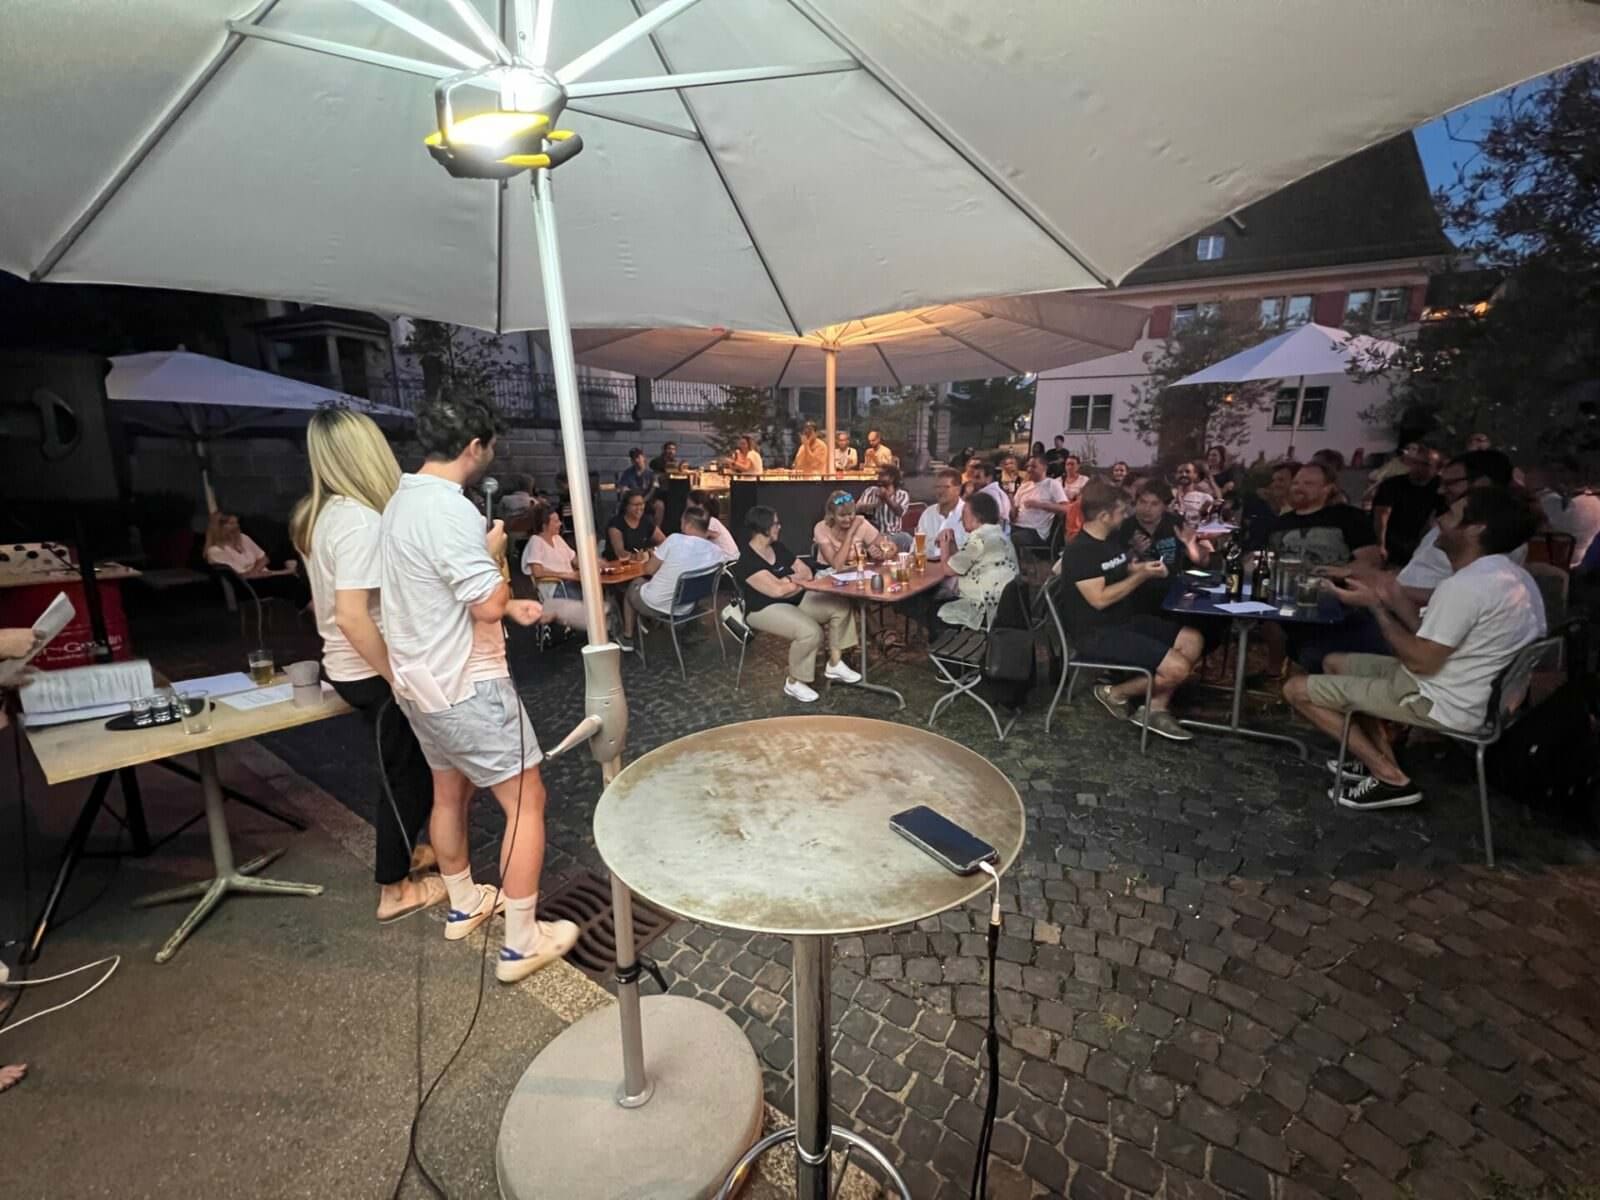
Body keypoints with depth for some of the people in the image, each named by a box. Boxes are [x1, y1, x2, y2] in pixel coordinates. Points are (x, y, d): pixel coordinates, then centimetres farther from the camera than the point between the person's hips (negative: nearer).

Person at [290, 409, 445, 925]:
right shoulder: (360, 520, -24)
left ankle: (401, 851, 42)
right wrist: (399, 679, -21)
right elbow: (351, 616, -30)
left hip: (349, 667, 9)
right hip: (372, 673, -9)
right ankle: (394, 889, 23)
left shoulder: (319, 514, 5)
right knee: (408, 774, 8)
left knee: (406, 768, 24)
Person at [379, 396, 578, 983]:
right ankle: (521, 943, 12)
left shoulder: (400, 501, 9)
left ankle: (464, 905, 42)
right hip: (465, 686, -10)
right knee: (527, 801, 2)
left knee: (449, 793, 23)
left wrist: (511, 605, 11)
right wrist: (494, 551, -8)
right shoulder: (451, 510, -24)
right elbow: (488, 605, -25)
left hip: (420, 680, 10)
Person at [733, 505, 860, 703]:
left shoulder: (778, 548, 8)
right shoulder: (747, 560, -18)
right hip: (765, 609, -9)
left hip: (796, 599, 9)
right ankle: (793, 682, -11)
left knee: (840, 605, -6)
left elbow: (807, 572, 8)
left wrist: (788, 580, -14)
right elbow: (777, 590, -26)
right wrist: (799, 581, -7)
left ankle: (834, 664, 4)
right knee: (810, 632, -33)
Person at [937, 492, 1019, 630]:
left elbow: (950, 569, -9)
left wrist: (944, 544, 7)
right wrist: (951, 542, 9)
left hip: (989, 610, -10)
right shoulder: (996, 534, 17)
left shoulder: (980, 537, -16)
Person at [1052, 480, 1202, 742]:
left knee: (1193, 640, 3)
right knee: (1177, 668, -17)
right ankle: (1116, 692, 5)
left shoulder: (1113, 540, 10)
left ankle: (1156, 709, 6)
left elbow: (1127, 575, 21)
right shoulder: (1079, 550, -19)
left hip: (1126, 620, 10)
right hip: (1096, 634, -10)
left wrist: (1148, 568, -1)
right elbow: (1100, 599, -24)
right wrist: (1141, 576, -16)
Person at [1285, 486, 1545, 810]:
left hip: (1441, 703, -10)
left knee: (1297, 689, -8)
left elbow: (1420, 662, -22)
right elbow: (1434, 644, 9)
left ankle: (1390, 778, -1)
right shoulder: (1511, 576, 8)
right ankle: (1380, 757, 14)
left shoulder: (1464, 586, -26)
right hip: (1458, 690, 10)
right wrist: (1398, 601, 3)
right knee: (1334, 663, 22)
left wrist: (1375, 604, -16)